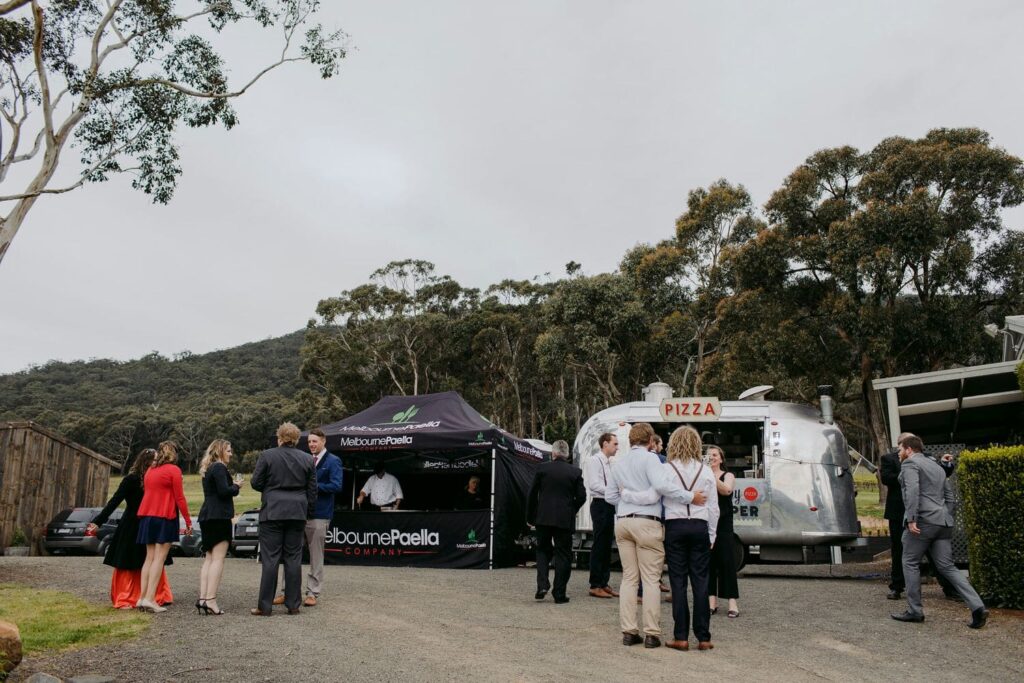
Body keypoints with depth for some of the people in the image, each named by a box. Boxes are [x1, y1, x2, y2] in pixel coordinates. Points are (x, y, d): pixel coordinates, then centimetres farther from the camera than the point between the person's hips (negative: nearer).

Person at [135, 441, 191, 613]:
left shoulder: (150, 470, 14)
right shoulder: (173, 470, -7)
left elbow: (146, 493, 17)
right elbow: (179, 498, -9)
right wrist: (188, 521, -5)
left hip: (147, 516, 7)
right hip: (165, 517, -7)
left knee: (149, 557, 11)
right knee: (159, 558, -6)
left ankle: (142, 597, 9)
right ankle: (150, 598, -11)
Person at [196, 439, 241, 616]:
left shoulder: (208, 469, 19)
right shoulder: (219, 467, -11)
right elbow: (223, 491, -19)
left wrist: (233, 486, 10)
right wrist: (236, 486, -2)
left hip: (207, 516, 10)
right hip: (219, 517, -10)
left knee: (208, 559, 10)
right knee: (218, 559, -9)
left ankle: (202, 599, 7)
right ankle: (210, 600, -13)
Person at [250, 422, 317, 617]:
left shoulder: (266, 456, -4)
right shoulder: (307, 459, 5)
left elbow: (256, 483, 0)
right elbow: (312, 490, 7)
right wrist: (308, 511, 16)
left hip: (272, 512, -3)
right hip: (297, 513, 3)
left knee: (270, 558, 1)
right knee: (294, 558, 8)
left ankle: (265, 606, 3)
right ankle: (293, 604, 11)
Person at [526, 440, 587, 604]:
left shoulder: (542, 468, -2)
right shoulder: (575, 472, -2)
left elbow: (532, 494, 0)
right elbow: (581, 496, -2)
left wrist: (530, 517, 10)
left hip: (543, 517, 0)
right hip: (565, 519, 0)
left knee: (542, 550, 17)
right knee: (563, 555, 8)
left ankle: (542, 584, 1)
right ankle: (559, 593, 8)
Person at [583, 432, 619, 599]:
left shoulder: (609, 462, 15)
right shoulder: (594, 460, -11)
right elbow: (594, 485, -19)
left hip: (610, 505, 9)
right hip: (600, 505, -9)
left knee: (607, 546, 13)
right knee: (599, 546, -3)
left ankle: (604, 583, 21)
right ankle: (595, 585, 5)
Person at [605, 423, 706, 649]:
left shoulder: (618, 462, 14)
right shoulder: (649, 458, -6)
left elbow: (610, 496, 15)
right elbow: (661, 485, -22)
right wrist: (690, 497, -17)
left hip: (622, 522, 6)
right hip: (646, 523, -6)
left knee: (628, 577, 10)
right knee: (650, 579, 0)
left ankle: (628, 631, 9)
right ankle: (651, 634, 1)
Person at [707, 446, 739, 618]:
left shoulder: (727, 476, 4)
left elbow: (727, 490, -20)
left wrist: (712, 476, -36)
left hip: (723, 524, -2)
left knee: (726, 561, -4)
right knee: (708, 560, 3)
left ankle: (732, 603, -2)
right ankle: (712, 602, 11)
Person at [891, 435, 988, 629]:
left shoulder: (909, 463, -3)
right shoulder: (936, 466, 23)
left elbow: (912, 490, -18)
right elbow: (949, 496, 23)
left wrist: (911, 519, -22)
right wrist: (946, 518, 22)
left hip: (922, 520, -8)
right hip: (943, 522, 8)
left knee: (910, 563, 4)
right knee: (947, 567, 8)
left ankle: (914, 611, 7)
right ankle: (977, 607, -5)